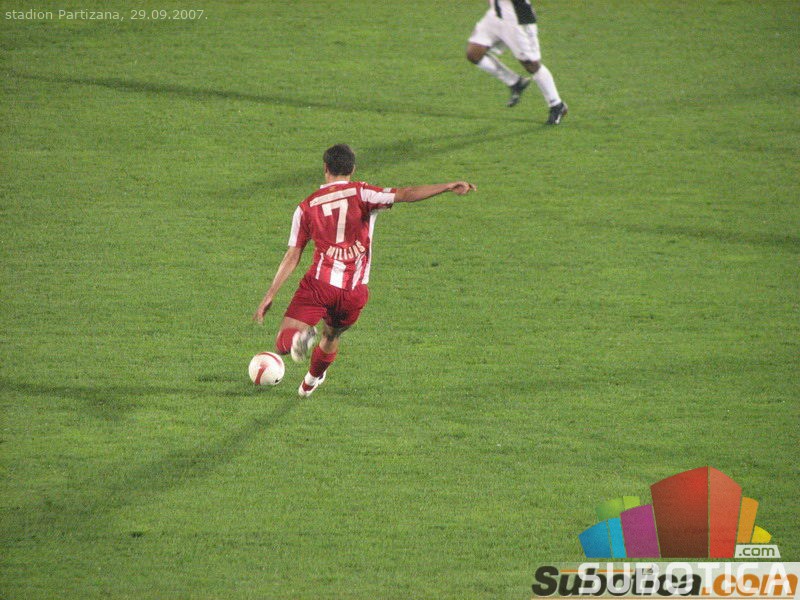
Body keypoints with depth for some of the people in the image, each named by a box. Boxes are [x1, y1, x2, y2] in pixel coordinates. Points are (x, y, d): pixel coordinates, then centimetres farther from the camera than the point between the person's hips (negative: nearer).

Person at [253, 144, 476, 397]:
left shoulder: (307, 207, 6)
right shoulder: (360, 193, -1)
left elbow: (292, 256, 5)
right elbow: (404, 195, -14)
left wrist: (269, 296, 10)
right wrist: (448, 186, -20)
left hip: (319, 284, -1)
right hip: (354, 291, 1)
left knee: (283, 343, -3)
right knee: (332, 335, 30)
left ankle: (302, 337, -36)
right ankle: (311, 382, 50)